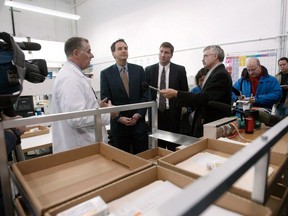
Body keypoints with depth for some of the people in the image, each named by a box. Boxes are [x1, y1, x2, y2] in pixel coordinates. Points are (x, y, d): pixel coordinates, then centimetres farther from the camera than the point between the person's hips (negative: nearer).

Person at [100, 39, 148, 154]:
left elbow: (145, 94, 3)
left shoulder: (139, 69, 5)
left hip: (139, 121, 2)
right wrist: (119, 118, -13)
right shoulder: (105, 73, 0)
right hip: (118, 124, -1)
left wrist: (139, 114, -8)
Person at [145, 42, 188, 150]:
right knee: (157, 145, 11)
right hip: (155, 113, 1)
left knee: (173, 146, 9)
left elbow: (184, 91, 4)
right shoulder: (149, 70, 4)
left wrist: (182, 108, -3)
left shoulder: (180, 70, 0)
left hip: (173, 113, -1)